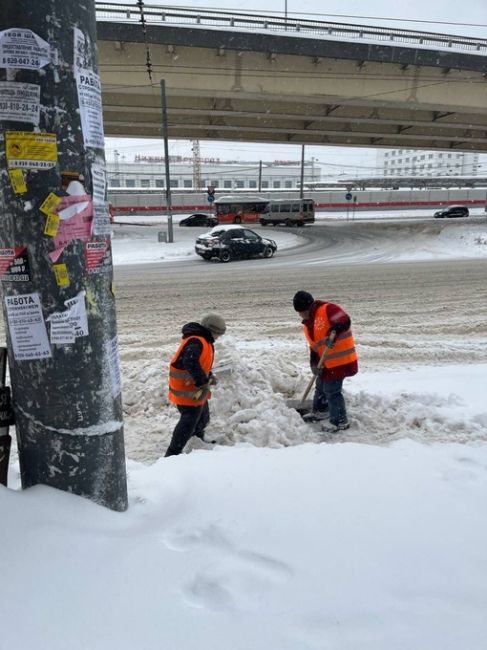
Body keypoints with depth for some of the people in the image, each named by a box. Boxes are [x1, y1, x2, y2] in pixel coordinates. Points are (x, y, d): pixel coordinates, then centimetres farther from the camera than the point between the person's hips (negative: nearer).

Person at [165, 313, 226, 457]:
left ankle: (198, 442, 52)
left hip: (196, 389, 11)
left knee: (202, 417, 28)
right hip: (187, 391, -11)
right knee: (189, 422, -7)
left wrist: (208, 376, 10)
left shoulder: (202, 341, 10)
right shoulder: (196, 342, -25)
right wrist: (203, 381, -37)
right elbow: (190, 363, -39)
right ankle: (172, 454, 1)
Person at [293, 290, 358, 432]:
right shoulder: (307, 325, 11)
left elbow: (345, 321, -32)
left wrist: (333, 334, -42)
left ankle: (340, 421, 11)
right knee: (320, 386, 23)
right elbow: (314, 346, 11)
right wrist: (314, 363, -1)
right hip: (326, 361, 10)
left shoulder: (328, 309, -17)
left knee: (332, 391, -5)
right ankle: (320, 411, 44)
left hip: (340, 360, -10)